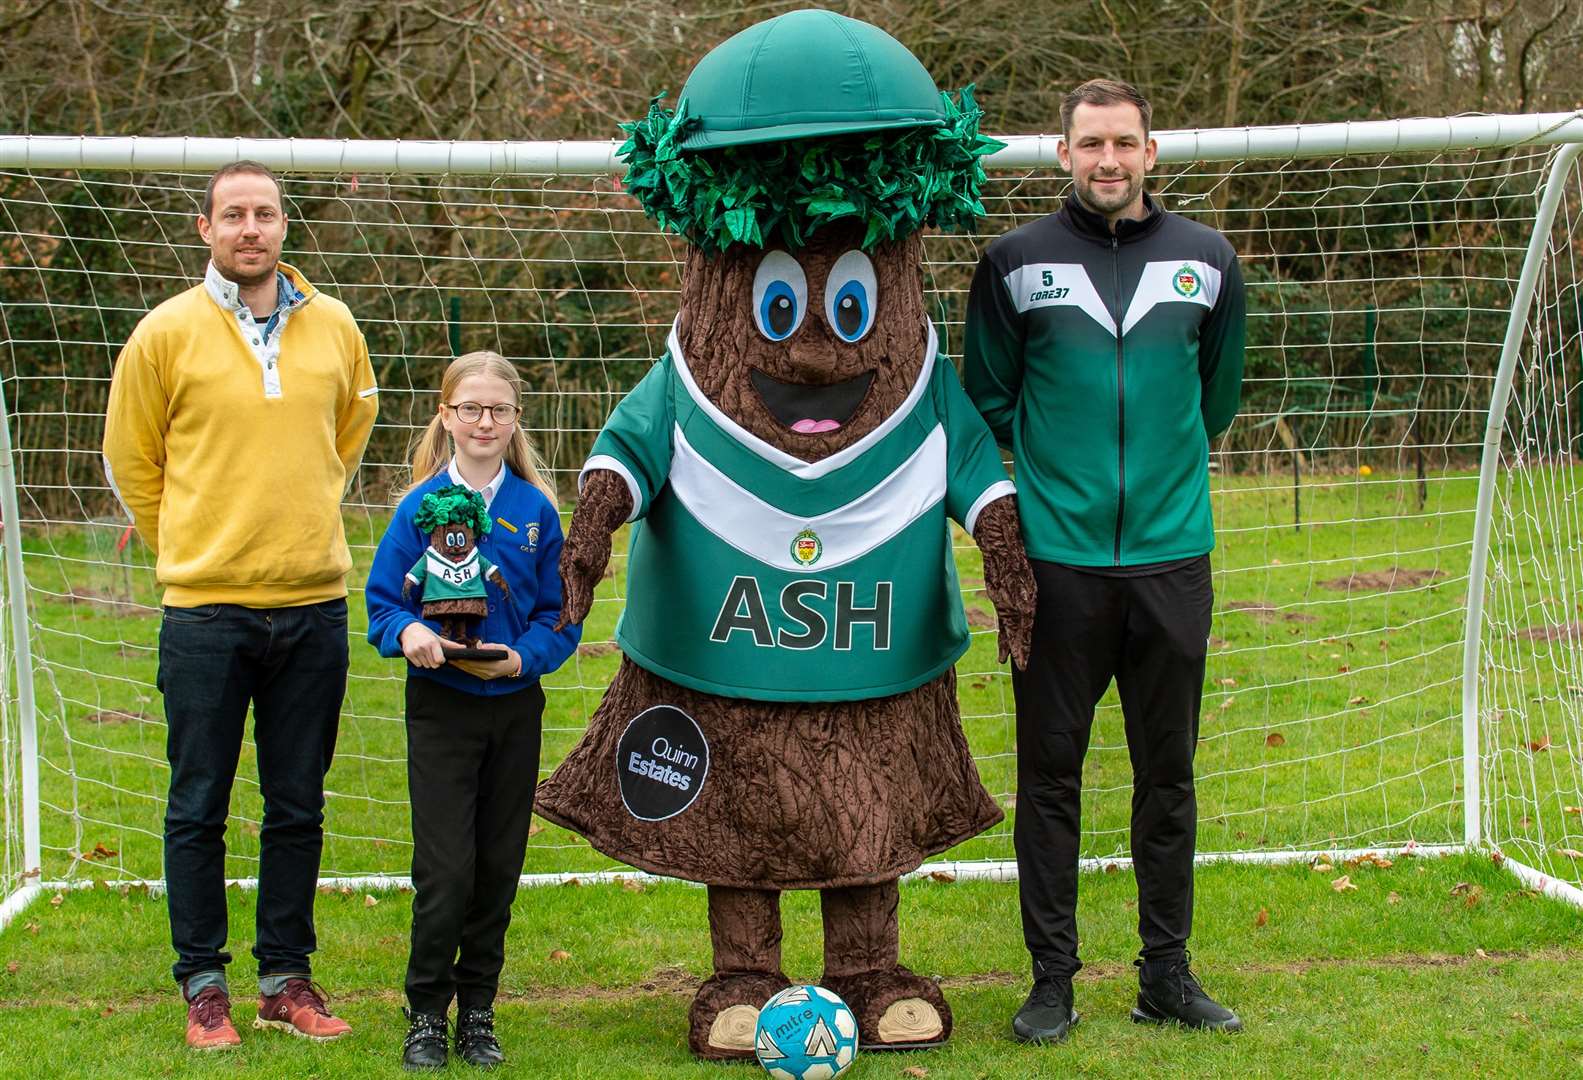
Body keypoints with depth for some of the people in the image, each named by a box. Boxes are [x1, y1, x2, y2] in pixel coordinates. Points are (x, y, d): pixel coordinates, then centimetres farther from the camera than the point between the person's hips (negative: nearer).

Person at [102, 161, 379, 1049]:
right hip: (205, 609, -3)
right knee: (200, 808, 3)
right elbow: (131, 458, 7)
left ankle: (286, 977, 20)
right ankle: (203, 983, 14)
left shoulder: (335, 327, 5)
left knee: (299, 808, 9)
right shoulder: (168, 332, -3)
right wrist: (187, 549, 9)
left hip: (314, 605, 3)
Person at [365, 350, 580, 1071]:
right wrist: (407, 632, -23)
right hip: (441, 706, -2)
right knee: (445, 870, -7)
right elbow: (382, 600, -2)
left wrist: (524, 655, -16)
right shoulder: (420, 506, -3)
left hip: (515, 706, 2)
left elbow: (560, 614, 2)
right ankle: (426, 1015, 9)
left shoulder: (536, 509, 0)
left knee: (498, 868, 9)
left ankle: (478, 1012, 22)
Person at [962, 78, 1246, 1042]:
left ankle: (1168, 973, 20)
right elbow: (988, 397, 10)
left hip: (1172, 556, 2)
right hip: (1057, 558, -2)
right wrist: (1054, 469, 10)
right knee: (1050, 773, 3)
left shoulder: (1207, 261, 5)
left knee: (1169, 773, 9)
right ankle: (1053, 978, 13)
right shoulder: (1017, 263, 0)